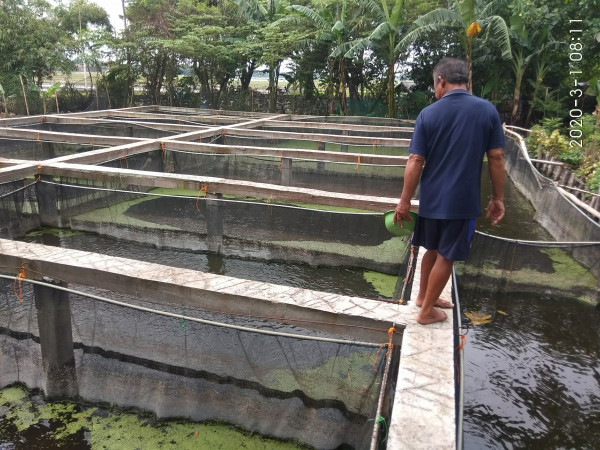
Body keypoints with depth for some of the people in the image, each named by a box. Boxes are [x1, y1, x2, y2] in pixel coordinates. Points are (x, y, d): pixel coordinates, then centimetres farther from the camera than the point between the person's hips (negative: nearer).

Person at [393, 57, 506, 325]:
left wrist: (404, 201, -2)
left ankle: (423, 296, 37)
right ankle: (427, 310, 21)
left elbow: (415, 162, -8)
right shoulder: (488, 110, -4)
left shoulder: (428, 114, -5)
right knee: (445, 257, 10)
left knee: (432, 250, 21)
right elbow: (497, 158, -3)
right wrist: (498, 198, 6)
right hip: (463, 201, -1)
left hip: (431, 199, 2)